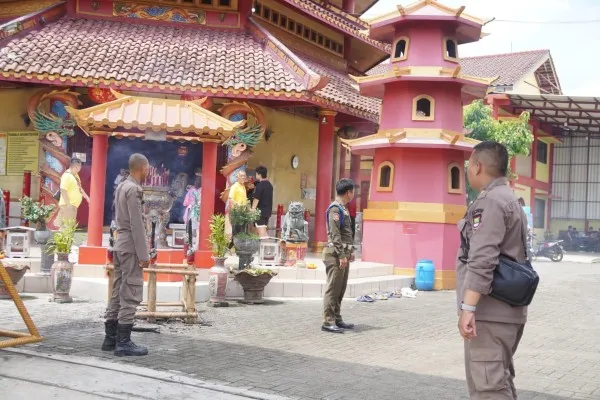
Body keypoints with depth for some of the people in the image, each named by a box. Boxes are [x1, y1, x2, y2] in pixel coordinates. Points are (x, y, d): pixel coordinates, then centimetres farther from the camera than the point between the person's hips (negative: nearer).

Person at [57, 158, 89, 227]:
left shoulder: (75, 175, 14)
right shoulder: (67, 176, -16)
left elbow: (79, 188, 26)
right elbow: (63, 191, -23)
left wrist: (87, 197, 23)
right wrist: (68, 204, -25)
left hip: (74, 205, 10)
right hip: (68, 205, -10)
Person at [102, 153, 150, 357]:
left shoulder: (121, 186, 14)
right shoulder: (133, 189, -14)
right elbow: (136, 224, -17)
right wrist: (143, 254, -16)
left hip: (120, 245, 9)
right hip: (131, 247, -9)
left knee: (118, 292, 11)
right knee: (130, 295, -6)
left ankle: (111, 338, 16)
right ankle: (123, 342, -5)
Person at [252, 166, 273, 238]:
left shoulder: (260, 185, -13)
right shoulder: (269, 185, 12)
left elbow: (256, 199, -16)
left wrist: (252, 210, -12)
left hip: (260, 211, -8)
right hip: (267, 211, 8)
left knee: (261, 233, -6)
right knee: (264, 231, 15)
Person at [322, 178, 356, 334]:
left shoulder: (343, 208, 17)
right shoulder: (335, 209, -13)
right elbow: (335, 235, -19)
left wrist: (350, 251, 19)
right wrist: (341, 255, -21)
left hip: (343, 253, 10)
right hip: (336, 254, -10)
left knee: (340, 289, 13)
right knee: (332, 289, -7)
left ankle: (337, 319, 20)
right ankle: (328, 322, -5)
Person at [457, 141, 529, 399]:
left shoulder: (490, 201, -13)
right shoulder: (511, 200, 19)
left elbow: (482, 260, -23)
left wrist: (468, 307, -26)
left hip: (490, 312, -11)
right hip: (509, 311, 11)